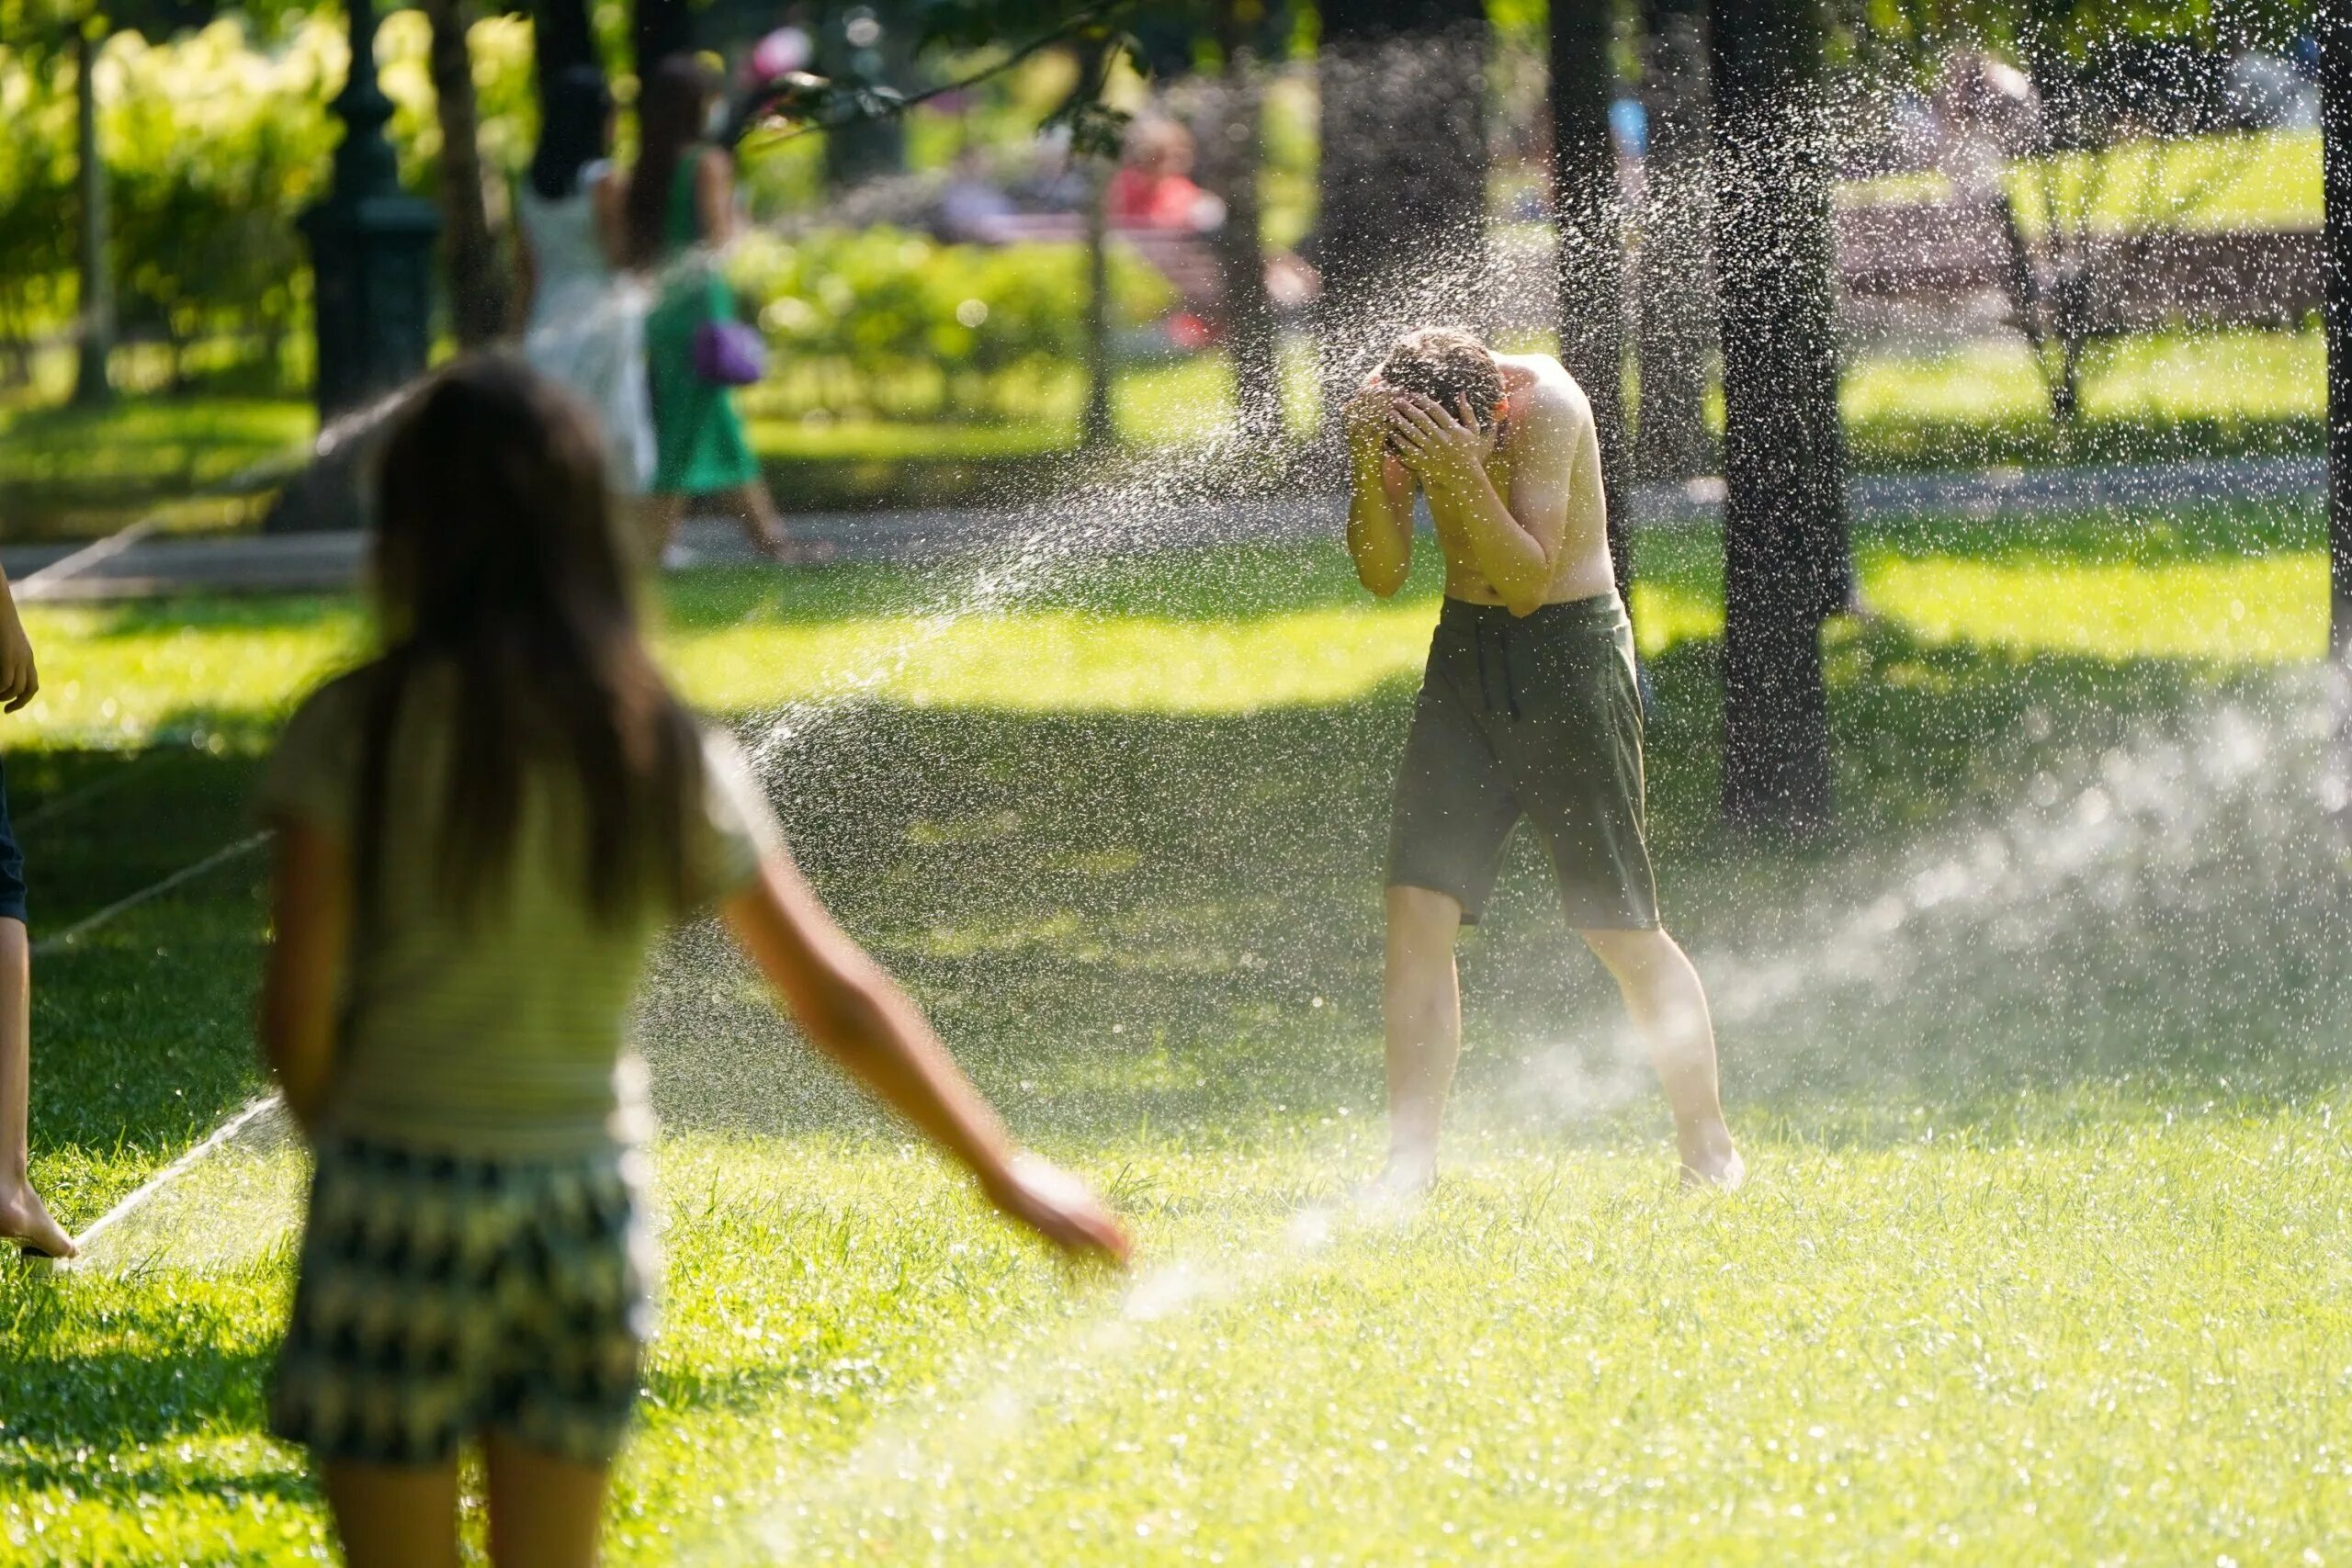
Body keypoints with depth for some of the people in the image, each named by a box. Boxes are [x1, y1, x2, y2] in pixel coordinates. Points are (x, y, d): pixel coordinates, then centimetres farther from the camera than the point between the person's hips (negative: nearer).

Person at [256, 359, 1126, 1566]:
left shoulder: (356, 732, -9)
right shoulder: (666, 754, 2)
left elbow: (297, 1008, -12)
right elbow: (837, 1002, 5)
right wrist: (1003, 1174, 15)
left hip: (400, 1199, -4)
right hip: (585, 1198, 4)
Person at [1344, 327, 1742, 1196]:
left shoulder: (1546, 403, -22)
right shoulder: (1396, 411, -7)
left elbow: (1529, 581, -24)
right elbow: (1383, 573, -9)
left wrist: (1463, 475, -37)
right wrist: (1370, 468, -26)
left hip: (1568, 646, -5)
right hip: (1465, 650, 5)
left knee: (1623, 928, -2)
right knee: (1417, 907, -6)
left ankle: (1708, 1144, 13)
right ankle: (1410, 1159, -2)